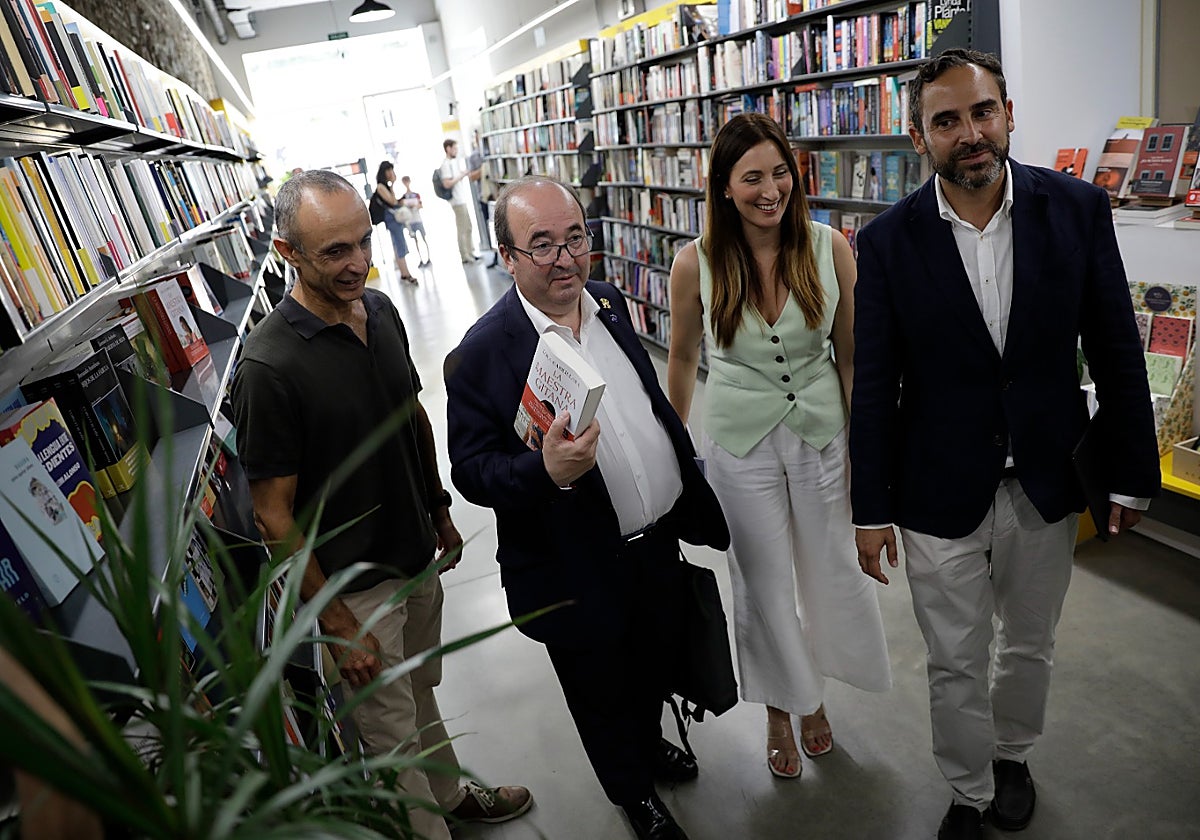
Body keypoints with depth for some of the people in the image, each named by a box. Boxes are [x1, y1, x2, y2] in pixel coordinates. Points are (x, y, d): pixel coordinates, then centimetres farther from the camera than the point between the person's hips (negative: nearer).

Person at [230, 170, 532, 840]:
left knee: (422, 692, 28)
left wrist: (440, 509, 15)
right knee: (394, 733, 14)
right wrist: (336, 620, -16)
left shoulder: (381, 309, -4)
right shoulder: (270, 366, -26)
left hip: (416, 556, 7)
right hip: (354, 584, -7)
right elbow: (274, 514, -20)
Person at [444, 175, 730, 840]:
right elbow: (471, 473, -19)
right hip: (581, 573, -5)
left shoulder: (608, 303, -2)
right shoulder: (481, 355, -22)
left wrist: (690, 494, 15)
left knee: (653, 662, 30)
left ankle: (649, 740, 61)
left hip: (658, 541, 6)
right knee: (603, 697, 20)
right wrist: (546, 472, -37)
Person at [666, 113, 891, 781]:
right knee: (762, 582, 13)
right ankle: (780, 708, 40)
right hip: (741, 439, -1)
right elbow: (683, 357, 1)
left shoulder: (831, 249, -11)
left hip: (822, 430, 2)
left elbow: (850, 354, -2)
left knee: (833, 570, 16)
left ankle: (815, 691, 46)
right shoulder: (697, 263, -13)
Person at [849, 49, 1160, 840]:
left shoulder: (1078, 208, -6)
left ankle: (1012, 754, 52)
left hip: (1046, 486, 2)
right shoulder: (888, 241, -10)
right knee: (956, 665, 13)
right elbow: (872, 385, -8)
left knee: (1030, 648, 23)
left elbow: (1117, 350, 0)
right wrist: (870, 510, -5)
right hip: (940, 494, -1)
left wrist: (1133, 473, 3)